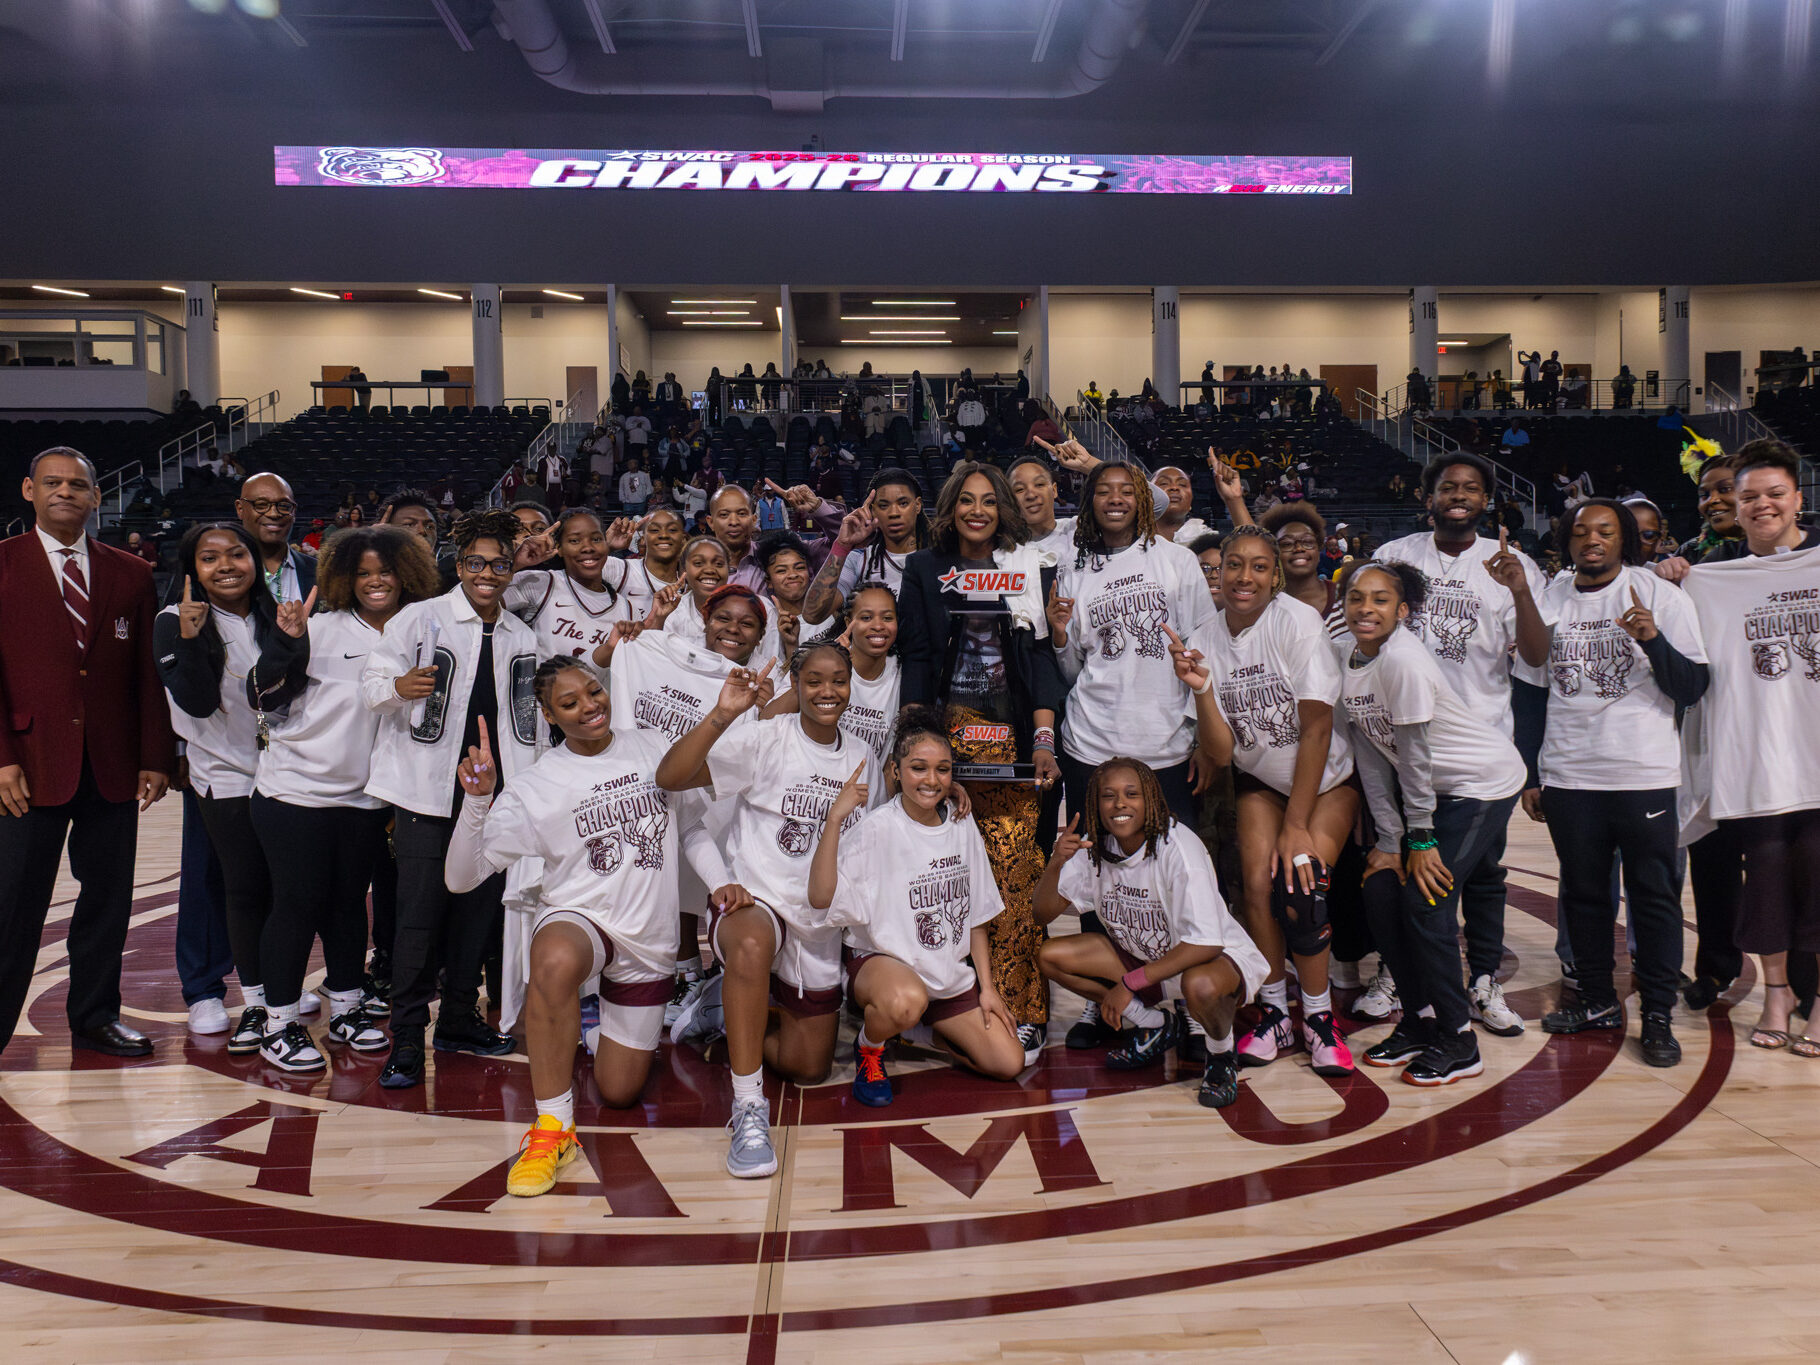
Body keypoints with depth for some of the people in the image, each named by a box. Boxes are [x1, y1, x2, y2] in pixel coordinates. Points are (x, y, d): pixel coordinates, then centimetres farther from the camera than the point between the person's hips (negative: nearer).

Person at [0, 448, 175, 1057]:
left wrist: (155, 757, 3)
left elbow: (148, 673, 9)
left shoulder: (130, 574, 9)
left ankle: (95, 1017, 26)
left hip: (113, 770, 3)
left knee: (107, 899, 11)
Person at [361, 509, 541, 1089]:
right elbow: (371, 683, -5)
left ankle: (459, 1019, 25)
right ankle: (407, 1038, 5)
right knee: (419, 916, -5)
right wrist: (399, 687, -25)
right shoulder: (420, 618, -2)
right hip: (428, 791, -4)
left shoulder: (524, 638, 12)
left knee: (479, 911, 10)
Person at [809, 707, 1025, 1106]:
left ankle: (926, 1028, 22)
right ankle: (869, 1046, -5)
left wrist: (987, 987, 7)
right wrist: (834, 819, -35)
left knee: (1008, 1063, -2)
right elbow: (821, 897, -28)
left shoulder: (962, 827, 1)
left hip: (951, 972, 6)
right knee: (907, 1000, -40)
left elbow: (976, 916, 10)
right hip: (880, 960, -6)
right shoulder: (877, 828, -16)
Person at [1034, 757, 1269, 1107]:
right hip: (1141, 954, 6)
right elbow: (1044, 913, -6)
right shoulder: (1095, 847, -9)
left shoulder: (1179, 848, -27)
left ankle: (1221, 1057, -4)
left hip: (1218, 957, -6)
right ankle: (1152, 1026, 9)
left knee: (1200, 985, -41)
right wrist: (1055, 864, -26)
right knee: (1051, 956, -10)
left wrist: (1129, 984, -29)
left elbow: (1205, 945, -30)